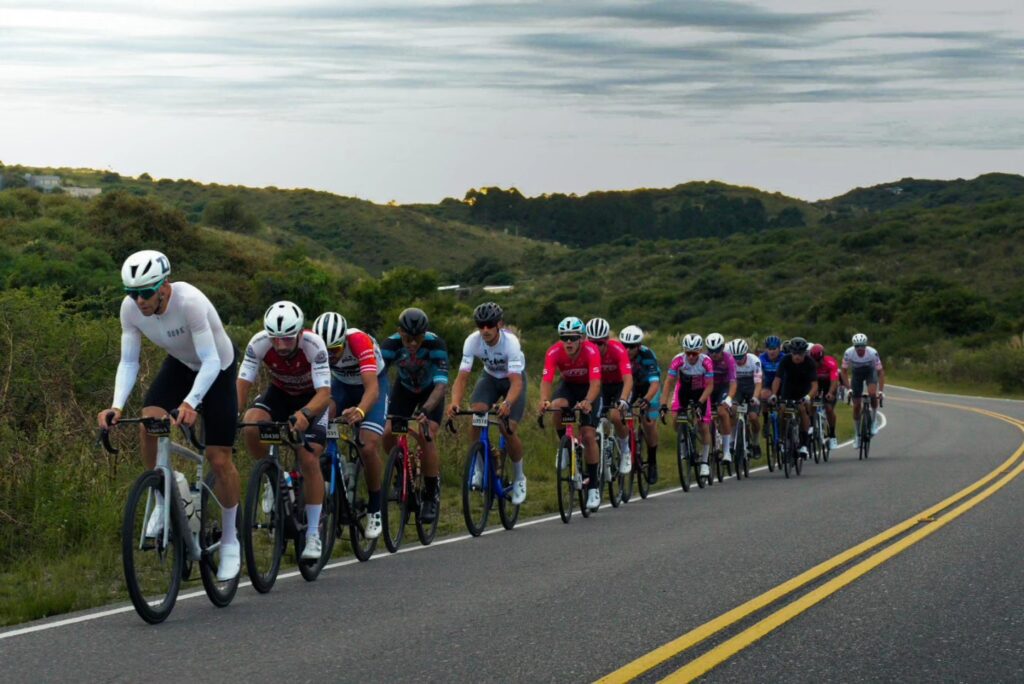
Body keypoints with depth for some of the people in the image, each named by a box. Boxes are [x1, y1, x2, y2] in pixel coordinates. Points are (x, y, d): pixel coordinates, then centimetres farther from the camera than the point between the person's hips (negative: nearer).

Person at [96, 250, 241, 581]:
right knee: (148, 426, -23)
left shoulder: (189, 302, -38)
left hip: (217, 368, -4)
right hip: (179, 364, 4)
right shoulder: (130, 308, -23)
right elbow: (128, 362, -17)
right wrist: (117, 406, -34)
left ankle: (230, 540, 14)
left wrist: (190, 402, -52)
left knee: (219, 460, -5)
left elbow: (210, 361, -37)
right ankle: (163, 504, -1)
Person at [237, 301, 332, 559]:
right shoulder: (259, 342, -28)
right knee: (250, 426, -29)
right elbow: (242, 383, -27)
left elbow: (324, 393, -38)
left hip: (312, 398, -2)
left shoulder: (313, 345, -34)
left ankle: (313, 534, -4)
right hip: (280, 393, 3)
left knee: (309, 460, -17)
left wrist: (305, 414, -58)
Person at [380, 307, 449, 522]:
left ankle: (432, 496, -10)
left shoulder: (436, 345, -35)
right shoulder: (391, 344, -31)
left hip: (430, 391, -3)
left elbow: (441, 384, -43)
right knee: (388, 434, -16)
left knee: (426, 435, -24)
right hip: (404, 388, 3)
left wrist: (426, 410, -60)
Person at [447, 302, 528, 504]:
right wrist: (455, 403, -48)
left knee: (508, 428, -18)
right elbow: (462, 377, -29)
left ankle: (519, 478, 7)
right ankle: (478, 468, -7)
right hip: (490, 377, 3)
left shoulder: (510, 341, -35)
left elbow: (516, 382, -42)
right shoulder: (472, 341, -27)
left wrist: (507, 404, -61)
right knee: (476, 412, -25)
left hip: (513, 378, -3)